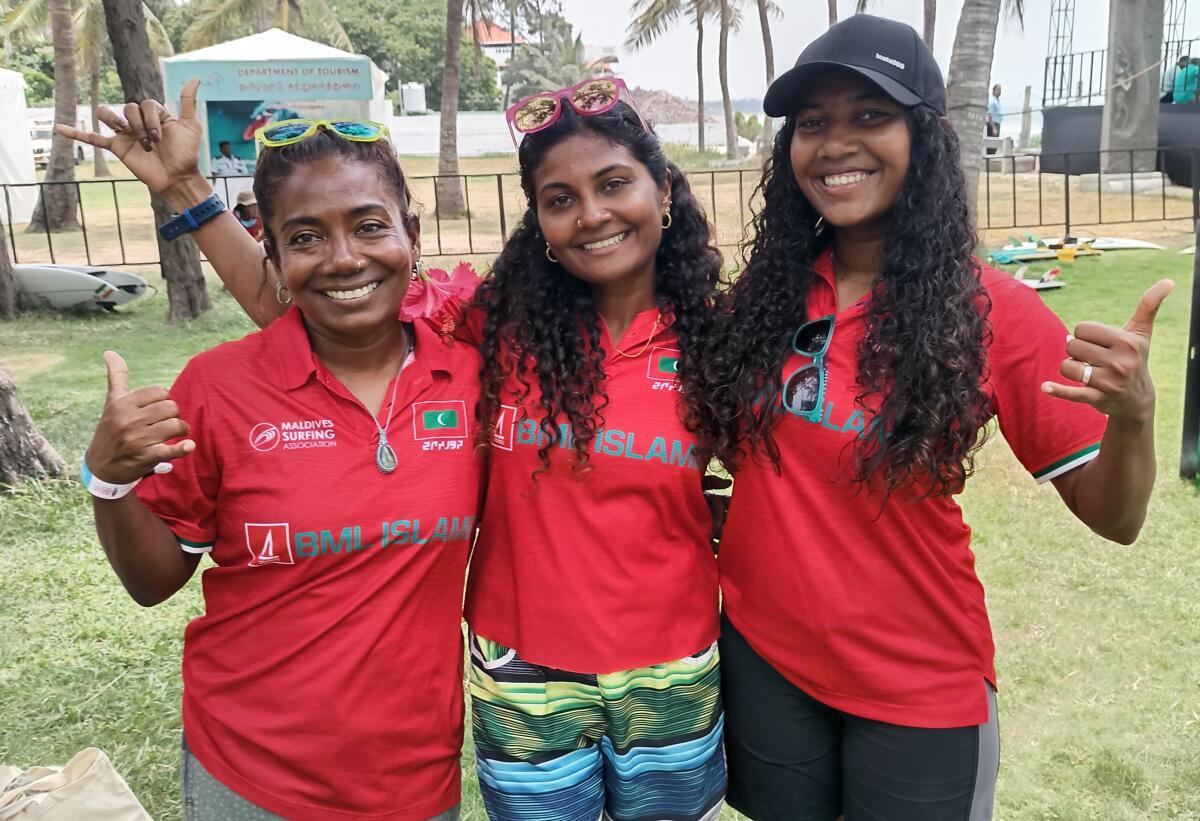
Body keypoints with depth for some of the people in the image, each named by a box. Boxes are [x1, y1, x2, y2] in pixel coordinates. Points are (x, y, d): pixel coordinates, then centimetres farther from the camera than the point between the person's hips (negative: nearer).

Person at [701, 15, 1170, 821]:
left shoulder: (990, 310, -14)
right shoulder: (769, 290, -5)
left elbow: (1112, 516, -11)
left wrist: (1133, 414, -31)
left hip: (917, 687, -3)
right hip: (759, 652, 3)